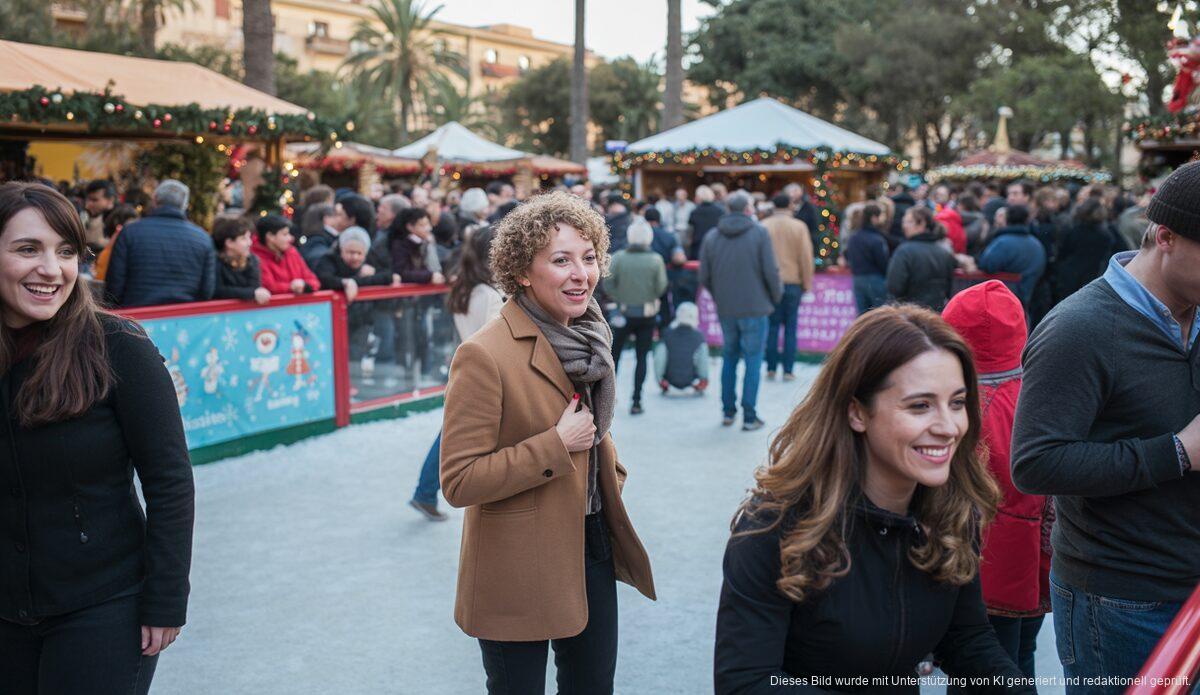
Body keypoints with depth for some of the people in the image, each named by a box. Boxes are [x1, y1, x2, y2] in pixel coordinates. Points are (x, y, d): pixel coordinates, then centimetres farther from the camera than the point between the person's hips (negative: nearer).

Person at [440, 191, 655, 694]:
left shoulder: (587, 337, 4)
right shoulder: (484, 356, -21)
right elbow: (458, 482, -22)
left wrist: (611, 477, 6)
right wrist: (556, 445, -23)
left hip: (592, 547, 7)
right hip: (518, 570, -7)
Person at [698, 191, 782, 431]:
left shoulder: (711, 237, 3)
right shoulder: (759, 233, -8)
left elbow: (704, 277, 5)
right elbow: (771, 272, -11)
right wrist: (776, 296, 6)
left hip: (725, 310, 4)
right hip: (755, 308, -4)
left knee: (729, 357, 17)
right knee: (753, 359, 3)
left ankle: (728, 411, 20)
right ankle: (749, 416, 2)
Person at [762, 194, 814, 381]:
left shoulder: (764, 226, -2)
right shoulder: (799, 227, -4)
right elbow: (806, 258, -3)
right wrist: (806, 284, 5)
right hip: (792, 282, -1)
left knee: (772, 326, 8)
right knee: (790, 327, 4)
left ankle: (771, 368, 7)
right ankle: (788, 370, 2)